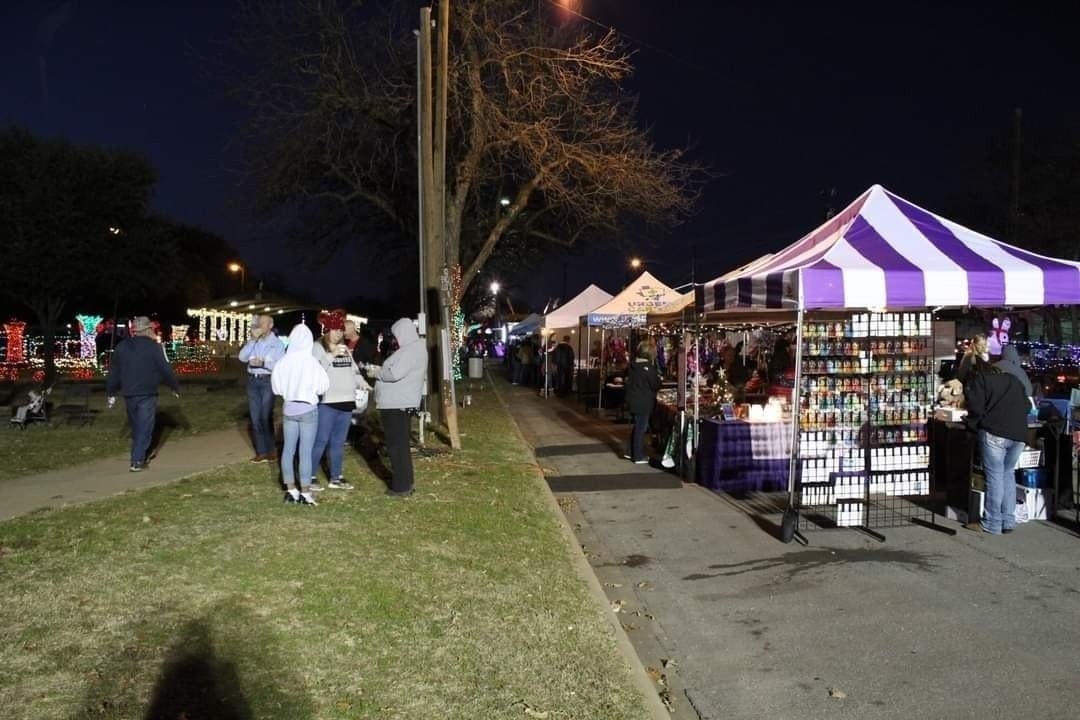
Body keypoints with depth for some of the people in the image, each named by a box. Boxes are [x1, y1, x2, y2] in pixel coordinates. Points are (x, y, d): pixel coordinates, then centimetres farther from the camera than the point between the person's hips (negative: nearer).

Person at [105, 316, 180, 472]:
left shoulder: (121, 347, 7)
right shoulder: (154, 347, -9)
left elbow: (113, 372, 10)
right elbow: (166, 370, -9)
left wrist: (111, 393, 18)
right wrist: (175, 388, 5)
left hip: (129, 394, 5)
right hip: (147, 395, -5)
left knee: (136, 427, 19)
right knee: (144, 428, -3)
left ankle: (140, 455, 30)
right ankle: (137, 461, -9)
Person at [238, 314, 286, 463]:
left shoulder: (277, 343, -3)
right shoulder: (253, 341, 10)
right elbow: (242, 357, -5)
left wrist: (262, 363, -21)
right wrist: (253, 339, -9)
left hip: (267, 382, -5)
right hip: (252, 381, 5)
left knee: (266, 417, -4)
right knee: (255, 418, 6)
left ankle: (271, 450, 10)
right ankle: (261, 451, 14)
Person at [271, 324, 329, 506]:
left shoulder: (282, 362, -6)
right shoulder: (311, 362, -16)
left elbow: (276, 387, 4)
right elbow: (323, 386, -9)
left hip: (288, 408, 4)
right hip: (308, 409, -4)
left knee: (288, 449, 11)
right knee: (306, 452, 1)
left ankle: (290, 490, 19)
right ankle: (305, 493, 5)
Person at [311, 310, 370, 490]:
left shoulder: (344, 348, 15)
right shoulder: (318, 347, -6)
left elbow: (353, 369, 21)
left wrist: (361, 382, 3)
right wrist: (331, 355, -28)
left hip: (346, 401, 7)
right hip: (326, 402, -7)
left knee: (339, 442, 14)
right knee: (320, 441, -4)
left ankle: (336, 478, 22)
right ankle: (310, 476, 7)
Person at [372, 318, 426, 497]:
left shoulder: (412, 349, -17)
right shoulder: (413, 347, 16)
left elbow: (395, 374, -25)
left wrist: (378, 373, -8)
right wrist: (382, 371, 9)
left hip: (397, 404, -11)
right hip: (397, 403, 11)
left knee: (397, 446, -5)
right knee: (399, 445, 17)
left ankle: (401, 487, 1)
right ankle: (405, 482, 26)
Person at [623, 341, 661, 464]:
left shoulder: (633, 366, 5)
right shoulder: (648, 367, -18)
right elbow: (655, 385, -13)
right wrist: (658, 377, 6)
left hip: (633, 401, 8)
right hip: (644, 403, -8)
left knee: (637, 427, 20)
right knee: (641, 429, 0)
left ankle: (631, 452, 26)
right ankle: (639, 457, 7)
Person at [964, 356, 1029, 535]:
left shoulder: (978, 379, 5)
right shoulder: (1011, 379, 22)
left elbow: (976, 408, -6)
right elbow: (1027, 406, 20)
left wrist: (971, 423, 10)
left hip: (994, 432, -6)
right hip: (1019, 433, 6)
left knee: (994, 476, -1)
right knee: (1008, 474, 16)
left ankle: (992, 524, 3)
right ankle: (1008, 521, 17)